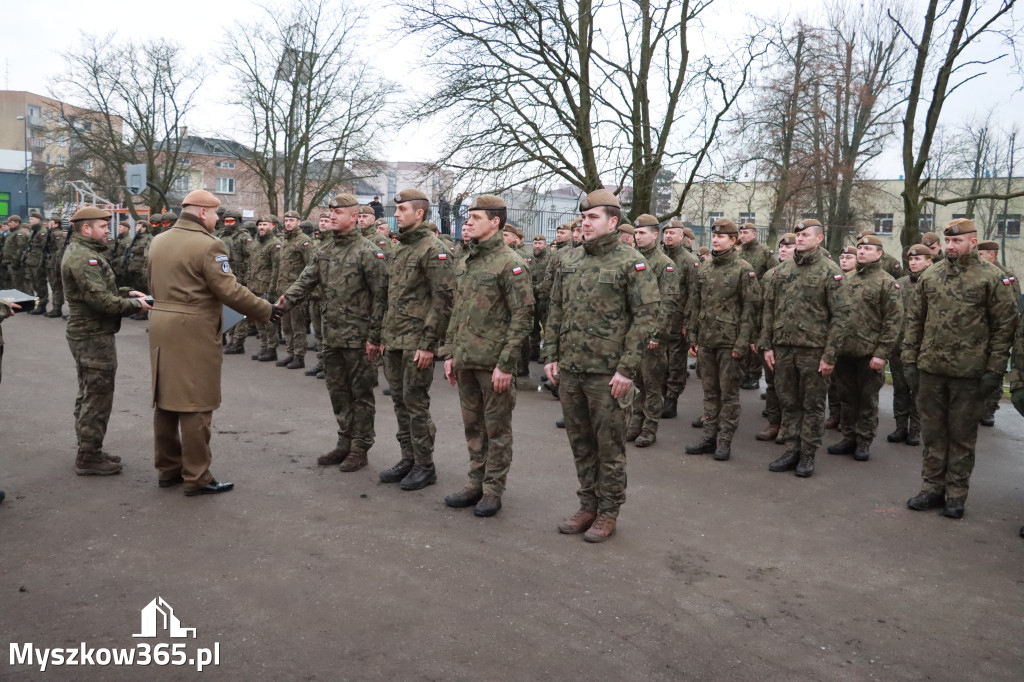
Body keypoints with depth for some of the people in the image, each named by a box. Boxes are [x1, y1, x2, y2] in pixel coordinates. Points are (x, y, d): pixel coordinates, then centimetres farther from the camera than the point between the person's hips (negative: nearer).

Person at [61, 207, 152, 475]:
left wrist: (126, 293, 4)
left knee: (89, 395, 18)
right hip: (94, 336, -11)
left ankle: (88, 451, 29)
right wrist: (135, 304, -15)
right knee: (97, 397, -3)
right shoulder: (83, 257, -19)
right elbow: (101, 300, -25)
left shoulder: (82, 252, 14)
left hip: (87, 334, 11)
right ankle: (89, 457, 6)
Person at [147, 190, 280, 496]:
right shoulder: (208, 245, -15)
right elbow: (230, 291, -18)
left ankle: (167, 468, 25)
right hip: (194, 331, -8)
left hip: (160, 324, 8)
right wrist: (266, 311, -8)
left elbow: (152, 281, 19)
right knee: (196, 404, -1)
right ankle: (197, 478, 5)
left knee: (166, 399, 15)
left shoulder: (158, 241, 11)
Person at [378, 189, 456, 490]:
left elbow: (443, 300, -17)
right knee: (400, 401, 13)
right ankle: (408, 460, 25)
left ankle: (424, 466, 10)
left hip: (416, 341, -8)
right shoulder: (399, 248, 15)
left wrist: (429, 343, -19)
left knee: (415, 403, -2)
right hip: (394, 340, 9)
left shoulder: (434, 250, -12)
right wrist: (384, 334, 17)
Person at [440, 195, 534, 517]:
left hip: (494, 362, -7)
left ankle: (493, 490, 16)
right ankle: (476, 483, 28)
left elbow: (522, 317, -14)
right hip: (465, 360, 7)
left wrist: (505, 363, -17)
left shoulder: (510, 263, -11)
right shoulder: (464, 263, 12)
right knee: (473, 425, 15)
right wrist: (449, 354, 14)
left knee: (497, 428, 5)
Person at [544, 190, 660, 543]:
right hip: (569, 370, 6)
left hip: (607, 373, -6)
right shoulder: (569, 261, 10)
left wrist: (626, 368, -16)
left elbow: (646, 317, -12)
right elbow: (555, 311, 15)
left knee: (609, 446, 5)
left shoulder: (632, 263, -8)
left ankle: (608, 512, 19)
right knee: (580, 443, 15)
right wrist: (551, 355, 8)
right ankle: (588, 506, 29)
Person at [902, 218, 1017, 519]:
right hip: (930, 369, 3)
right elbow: (915, 320, 9)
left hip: (970, 372, -3)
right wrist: (910, 360, 4)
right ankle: (932, 488, 23)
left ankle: (956, 494, 19)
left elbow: (1004, 326, -4)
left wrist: (995, 370, -9)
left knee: (962, 436, 8)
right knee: (933, 433, 12)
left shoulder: (992, 278, -4)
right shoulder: (930, 275, 6)